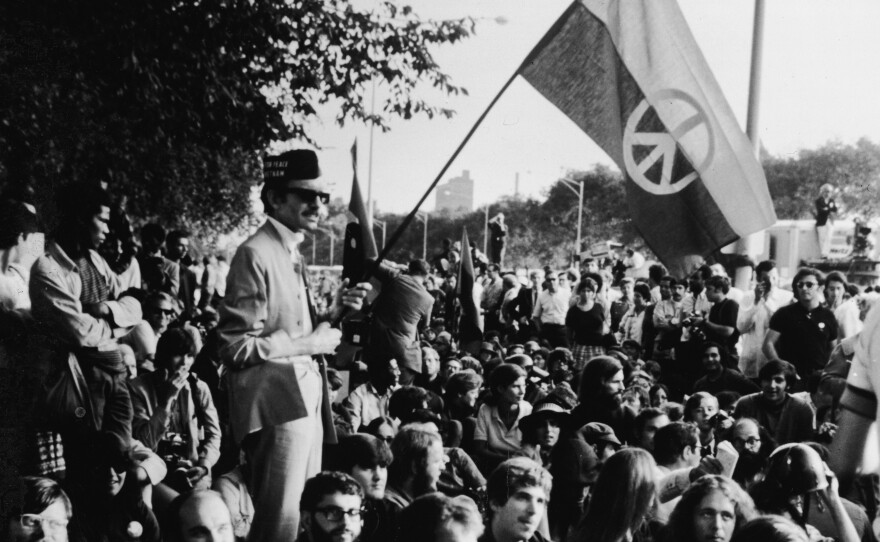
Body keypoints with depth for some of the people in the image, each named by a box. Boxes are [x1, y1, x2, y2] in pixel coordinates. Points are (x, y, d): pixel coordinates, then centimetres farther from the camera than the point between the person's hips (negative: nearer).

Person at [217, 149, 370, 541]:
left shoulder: (292, 253, 14)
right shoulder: (256, 254, -16)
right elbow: (237, 346, -21)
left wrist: (333, 311, 3)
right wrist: (312, 343, -16)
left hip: (304, 397, 10)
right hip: (277, 404, -10)